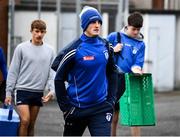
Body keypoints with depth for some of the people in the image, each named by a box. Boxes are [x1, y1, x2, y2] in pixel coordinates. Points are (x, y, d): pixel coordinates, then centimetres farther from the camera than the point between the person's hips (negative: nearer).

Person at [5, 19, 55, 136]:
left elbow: (52, 72, 6)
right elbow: (13, 72, 0)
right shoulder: (22, 48, -2)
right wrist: (9, 92, -2)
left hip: (38, 92, 3)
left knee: (32, 124, 7)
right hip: (22, 90, -3)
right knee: (25, 120, -15)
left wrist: (52, 90, -9)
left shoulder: (49, 51, 6)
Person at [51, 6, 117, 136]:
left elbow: (111, 73, 18)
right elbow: (59, 79, -7)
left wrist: (111, 99, 10)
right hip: (77, 109, -2)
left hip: (101, 107, 2)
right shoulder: (74, 49, -10)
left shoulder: (105, 46, 4)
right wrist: (65, 107, -7)